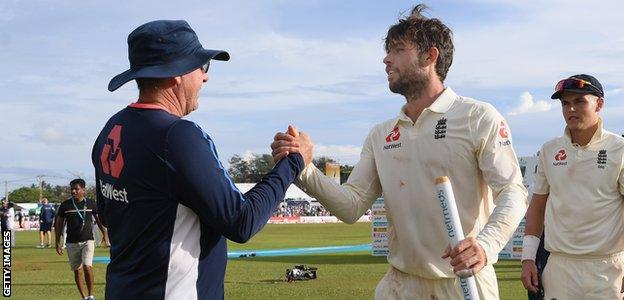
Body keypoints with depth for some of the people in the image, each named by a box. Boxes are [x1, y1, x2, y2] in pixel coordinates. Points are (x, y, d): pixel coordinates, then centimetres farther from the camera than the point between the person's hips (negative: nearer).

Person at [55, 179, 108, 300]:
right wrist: (58, 242, 3)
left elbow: (99, 220, 11)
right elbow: (59, 224, 6)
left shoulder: (90, 203, 1)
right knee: (77, 270, 5)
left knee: (87, 266, -18)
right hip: (72, 243, 2)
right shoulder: (65, 205, 0)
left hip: (87, 241, -1)